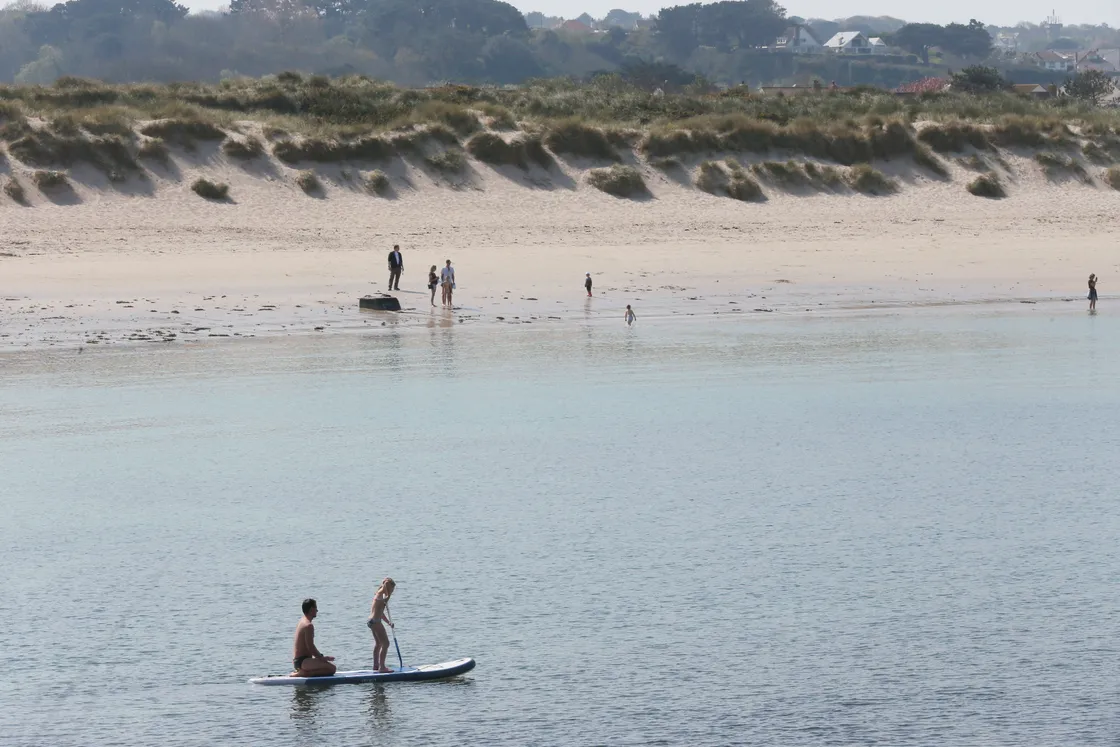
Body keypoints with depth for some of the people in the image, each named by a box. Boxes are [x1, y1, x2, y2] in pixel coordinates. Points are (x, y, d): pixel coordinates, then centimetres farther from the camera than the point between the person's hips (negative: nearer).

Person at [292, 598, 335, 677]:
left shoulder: (302, 621, 17)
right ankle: (302, 673, -17)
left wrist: (320, 656, 15)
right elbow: (311, 647, -19)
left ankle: (298, 672, 11)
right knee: (331, 668, -21)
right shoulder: (308, 625, -15)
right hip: (302, 661, -10)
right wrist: (322, 658, -9)